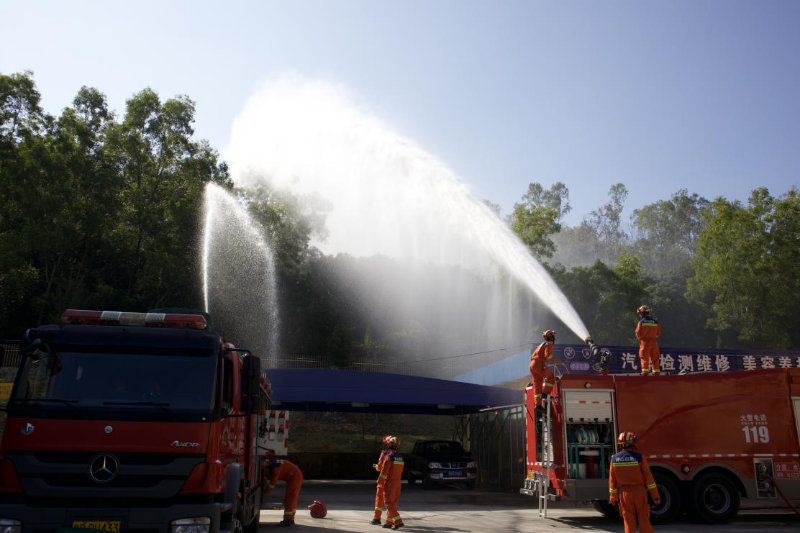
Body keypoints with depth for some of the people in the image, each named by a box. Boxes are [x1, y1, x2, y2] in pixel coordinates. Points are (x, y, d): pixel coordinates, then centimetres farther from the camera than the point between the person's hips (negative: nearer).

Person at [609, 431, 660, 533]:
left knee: (629, 521, 8)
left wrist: (613, 497, 10)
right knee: (644, 521, 9)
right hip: (639, 492, -2)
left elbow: (612, 479, 1)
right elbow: (648, 477, -11)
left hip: (625, 494, 2)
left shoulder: (614, 459, -4)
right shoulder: (639, 457, -13)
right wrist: (655, 495, -4)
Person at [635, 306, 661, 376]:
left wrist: (640, 338, 11)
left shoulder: (641, 321, -8)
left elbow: (638, 332, -8)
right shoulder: (655, 321, 6)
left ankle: (645, 371, -8)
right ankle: (656, 372, 12)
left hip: (645, 341, -4)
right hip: (654, 341, 4)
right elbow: (658, 332, 9)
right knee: (655, 358, 11)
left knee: (644, 357, -2)